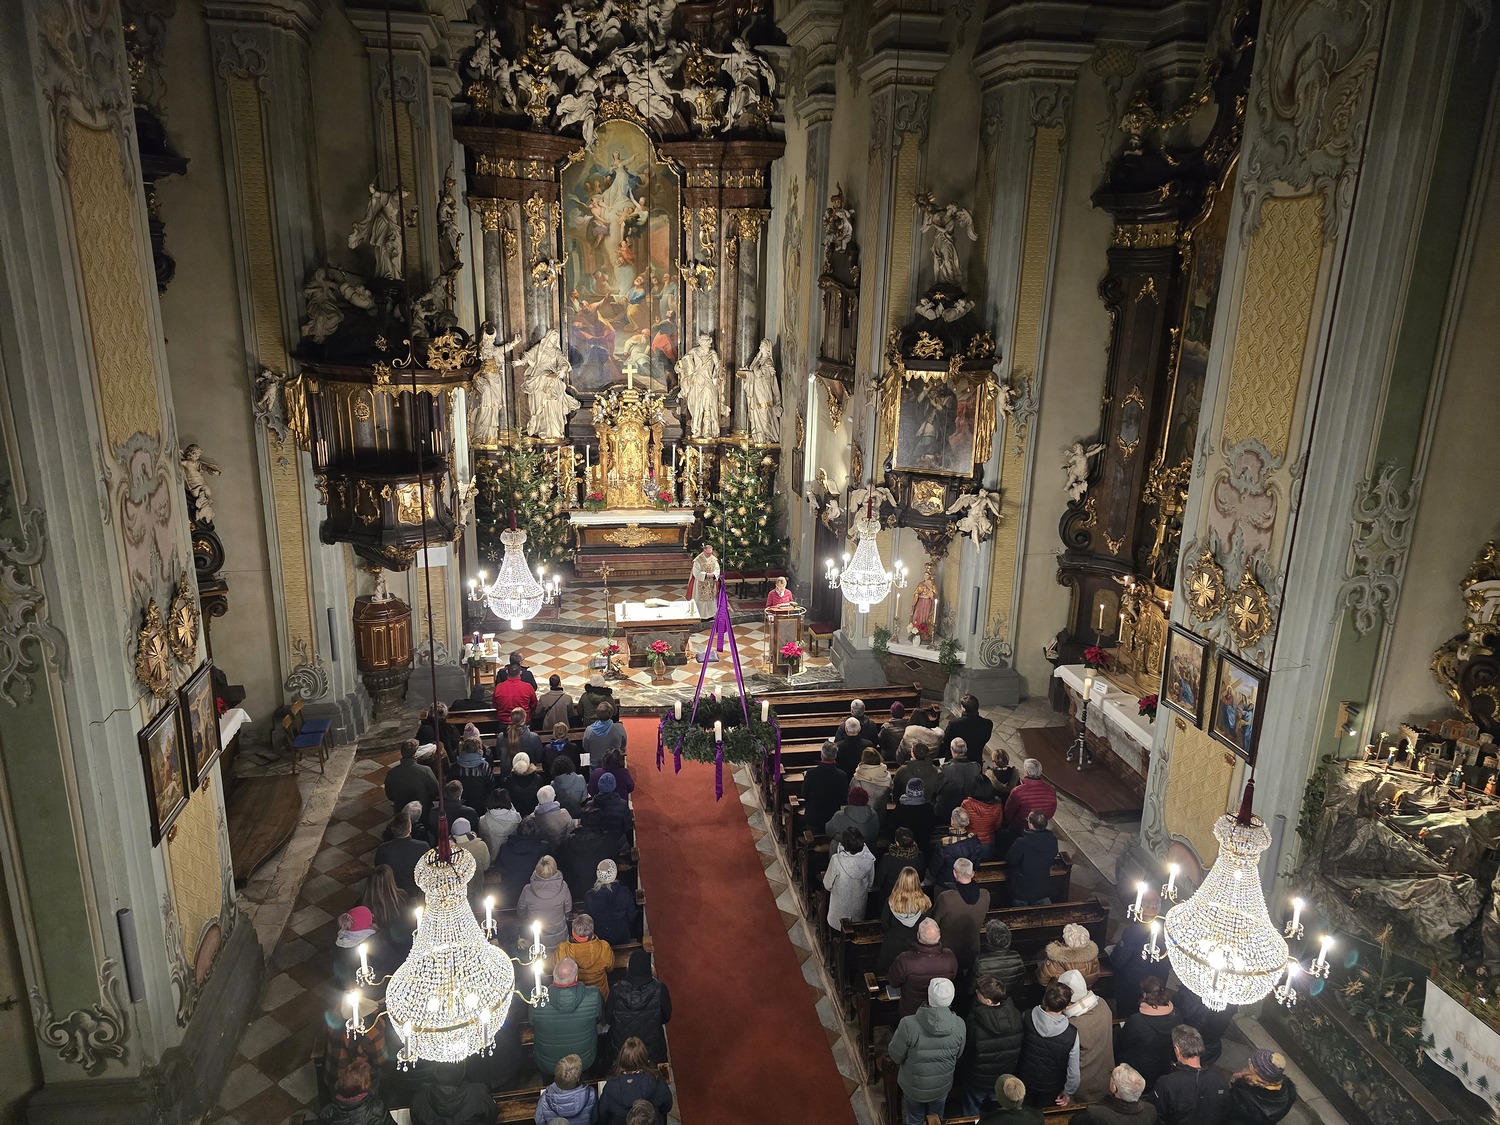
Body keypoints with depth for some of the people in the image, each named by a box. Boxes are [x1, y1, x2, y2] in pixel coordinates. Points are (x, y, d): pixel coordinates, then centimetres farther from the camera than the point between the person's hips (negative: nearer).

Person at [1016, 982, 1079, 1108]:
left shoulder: (1027, 1018, -25)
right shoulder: (1072, 1034, -30)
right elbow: (1073, 1070, -19)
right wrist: (1068, 1092, -2)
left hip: (1025, 1082, 1)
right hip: (1052, 1089, -1)